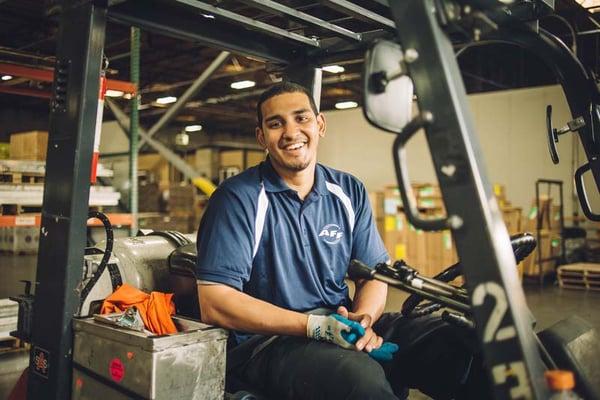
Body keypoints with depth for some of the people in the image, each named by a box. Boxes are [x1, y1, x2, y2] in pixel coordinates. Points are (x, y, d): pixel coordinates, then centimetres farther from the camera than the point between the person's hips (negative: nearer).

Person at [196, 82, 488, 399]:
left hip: (342, 325, 5)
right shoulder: (238, 198, -8)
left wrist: (363, 319, -14)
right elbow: (214, 304, -14)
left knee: (456, 344, -14)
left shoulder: (349, 192, 8)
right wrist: (315, 325, -20)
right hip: (266, 340, -5)